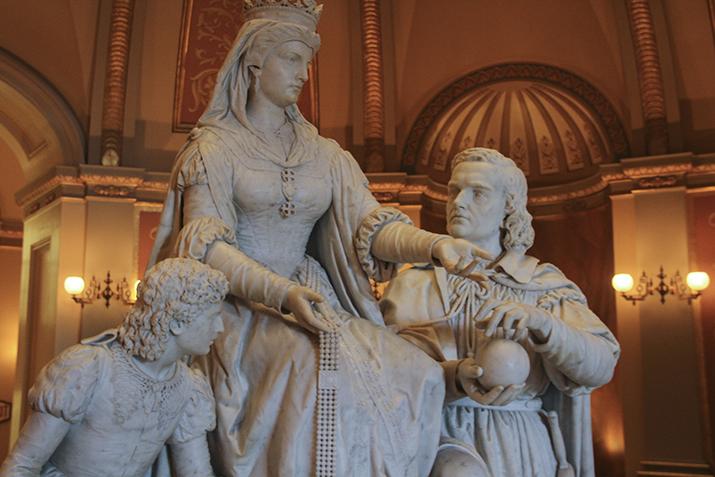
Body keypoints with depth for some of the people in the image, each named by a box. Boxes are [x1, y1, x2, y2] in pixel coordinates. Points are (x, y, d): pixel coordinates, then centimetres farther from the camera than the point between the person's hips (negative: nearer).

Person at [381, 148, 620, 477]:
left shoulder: (544, 283, 6)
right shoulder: (414, 283, 5)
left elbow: (601, 368, -5)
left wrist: (541, 323, -24)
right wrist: (455, 376, -24)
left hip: (525, 449, 3)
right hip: (448, 438, -2)